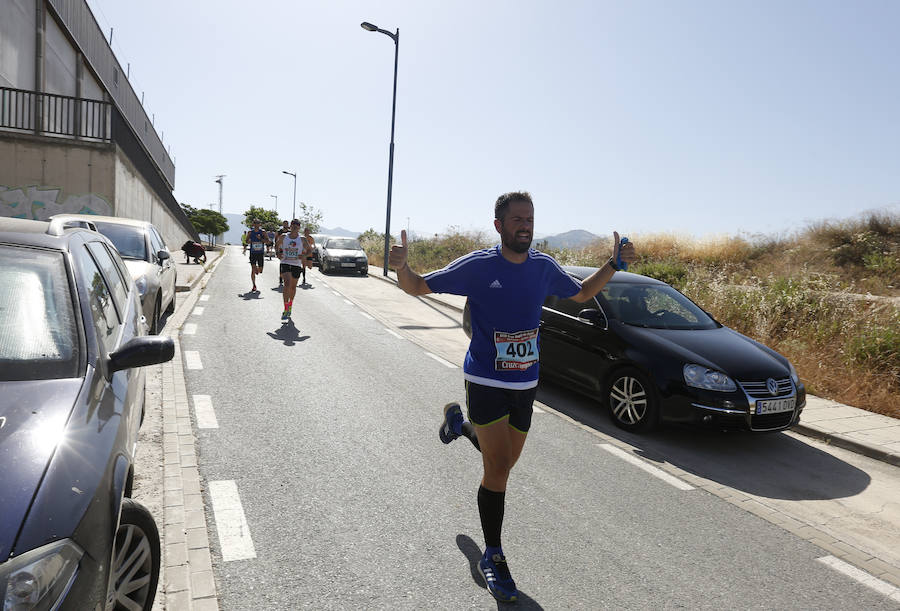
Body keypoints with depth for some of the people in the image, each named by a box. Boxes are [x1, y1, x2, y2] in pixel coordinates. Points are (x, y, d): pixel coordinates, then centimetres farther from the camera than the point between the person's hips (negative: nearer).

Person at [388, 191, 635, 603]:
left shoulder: (544, 267, 1)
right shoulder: (477, 266, -12)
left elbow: (582, 294, 18)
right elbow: (418, 287, -6)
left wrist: (614, 265, 4)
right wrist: (401, 267, -27)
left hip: (525, 383, 5)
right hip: (486, 382, -5)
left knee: (504, 463, 17)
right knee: (498, 468, -7)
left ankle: (459, 424, 47)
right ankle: (492, 558, 13)